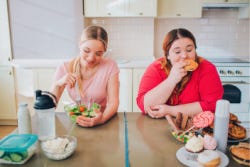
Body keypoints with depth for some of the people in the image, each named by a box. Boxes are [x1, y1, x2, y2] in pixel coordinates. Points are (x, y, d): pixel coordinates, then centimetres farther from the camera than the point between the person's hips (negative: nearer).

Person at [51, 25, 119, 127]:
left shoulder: (110, 66, -9)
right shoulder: (65, 68, -6)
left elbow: (113, 102, -13)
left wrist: (102, 119, -33)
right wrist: (58, 85, -22)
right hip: (74, 122, 1)